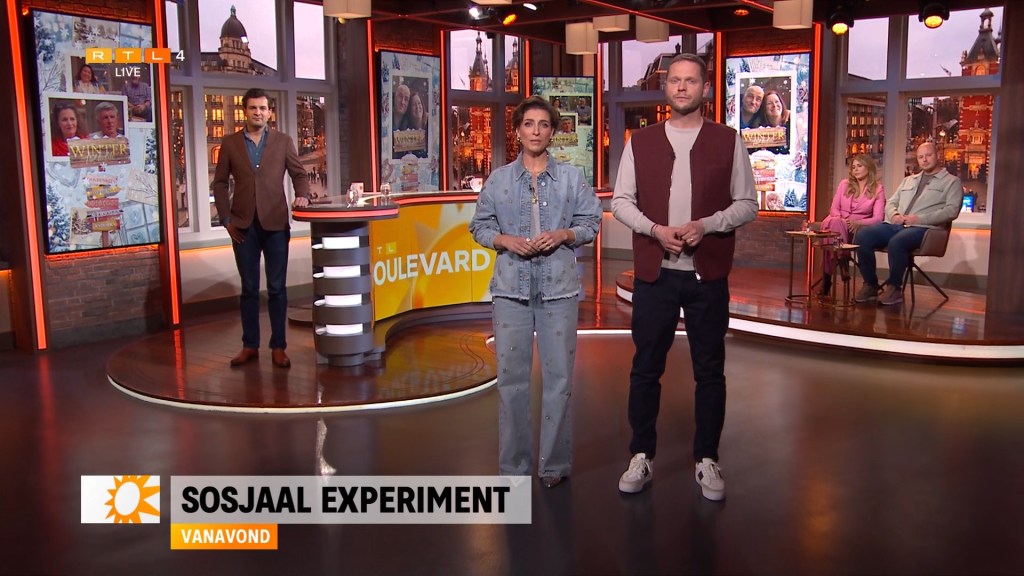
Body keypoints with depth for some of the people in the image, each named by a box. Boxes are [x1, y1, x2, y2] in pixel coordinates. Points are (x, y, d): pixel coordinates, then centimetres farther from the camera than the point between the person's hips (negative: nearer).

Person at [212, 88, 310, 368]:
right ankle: (250, 346, 16)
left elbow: (299, 174, 8)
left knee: (277, 288, 2)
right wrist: (226, 219, 1)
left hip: (275, 223, -1)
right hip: (243, 226, 1)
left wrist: (302, 195, -12)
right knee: (249, 288, 7)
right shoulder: (230, 143, 7)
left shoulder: (283, 141, 6)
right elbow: (220, 183, 9)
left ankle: (278, 347, 9)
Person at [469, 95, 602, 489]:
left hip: (559, 287, 0)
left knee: (559, 375, 3)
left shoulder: (572, 177, 7)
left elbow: (591, 223, 7)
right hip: (511, 287, 0)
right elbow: (480, 226, 9)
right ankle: (514, 465, 15)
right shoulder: (498, 180, 7)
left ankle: (555, 463, 16)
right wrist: (506, 240, -10)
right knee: (511, 376, 3)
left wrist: (563, 235, -12)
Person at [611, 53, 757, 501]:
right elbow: (621, 201, 4)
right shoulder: (640, 142, 6)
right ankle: (642, 456, 21)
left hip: (708, 274, 0)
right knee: (646, 367, 7)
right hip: (653, 273, 1)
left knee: (709, 370, 7)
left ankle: (706, 460, 21)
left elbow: (747, 204, 2)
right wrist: (656, 229, -13)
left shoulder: (728, 142, 3)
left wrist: (705, 225, -15)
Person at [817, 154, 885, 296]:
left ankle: (827, 277, -37)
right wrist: (841, 220, -15)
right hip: (838, 223, 2)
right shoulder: (845, 184, 14)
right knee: (835, 223, -37)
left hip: (859, 227, -2)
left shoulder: (878, 189, 5)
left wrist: (858, 222, -22)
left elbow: (877, 218, -5)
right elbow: (834, 208, 7)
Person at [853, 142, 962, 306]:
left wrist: (919, 218, -14)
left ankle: (894, 288, -20)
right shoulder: (908, 180, 29)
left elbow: (952, 210, -4)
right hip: (895, 224, 6)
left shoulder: (951, 182, 11)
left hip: (922, 228, -6)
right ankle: (870, 285, -14)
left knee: (896, 242, -38)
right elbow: (891, 202, 26)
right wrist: (894, 214, 0)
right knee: (862, 235, -22)